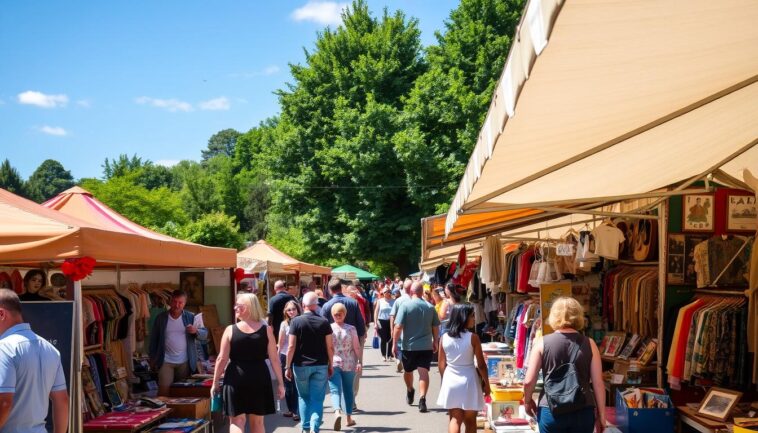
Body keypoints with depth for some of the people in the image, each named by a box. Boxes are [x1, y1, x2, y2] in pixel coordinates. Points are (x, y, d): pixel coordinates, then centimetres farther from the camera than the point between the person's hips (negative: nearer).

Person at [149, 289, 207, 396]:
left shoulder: (191, 317, -1)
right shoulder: (160, 318, -1)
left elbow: (205, 335, -4)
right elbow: (154, 339, 6)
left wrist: (196, 330, -25)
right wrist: (153, 358, 5)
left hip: (185, 362, 1)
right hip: (166, 361, -1)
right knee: (163, 390, -9)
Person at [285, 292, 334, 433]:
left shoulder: (296, 321, -7)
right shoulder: (324, 322, -4)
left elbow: (291, 346, -8)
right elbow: (330, 347, -2)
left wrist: (288, 366, -1)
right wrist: (330, 365, 9)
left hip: (301, 365, 0)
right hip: (320, 366, 0)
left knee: (303, 397, 17)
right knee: (317, 399, 4)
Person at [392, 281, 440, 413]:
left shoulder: (405, 306, -9)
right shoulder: (430, 307, 1)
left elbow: (398, 326, -13)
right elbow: (435, 327, 8)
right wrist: (435, 342, 21)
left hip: (408, 345, -1)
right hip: (426, 346, 1)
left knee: (408, 371, 20)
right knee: (424, 372, -4)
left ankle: (410, 391, 41)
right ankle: (422, 399, -18)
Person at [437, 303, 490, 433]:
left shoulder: (444, 338, -2)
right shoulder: (473, 337, -12)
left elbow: (442, 365, 3)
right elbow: (481, 365, -8)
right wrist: (486, 383, 4)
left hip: (450, 381, 3)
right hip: (468, 381, -3)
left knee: (454, 420, 10)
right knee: (470, 421, 11)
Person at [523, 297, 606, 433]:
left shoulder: (542, 343, -2)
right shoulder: (589, 344, 1)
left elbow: (529, 381, -2)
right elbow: (598, 383, 1)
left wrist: (527, 400, 16)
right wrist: (601, 414, 10)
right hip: (583, 411, 1)